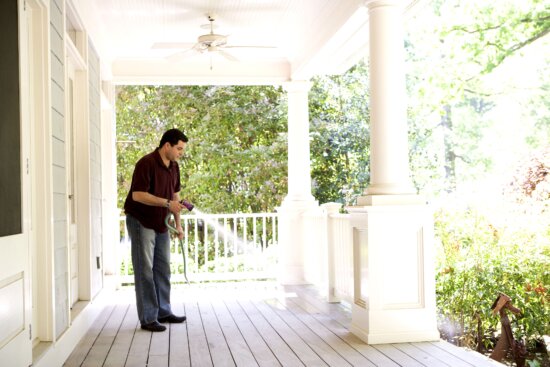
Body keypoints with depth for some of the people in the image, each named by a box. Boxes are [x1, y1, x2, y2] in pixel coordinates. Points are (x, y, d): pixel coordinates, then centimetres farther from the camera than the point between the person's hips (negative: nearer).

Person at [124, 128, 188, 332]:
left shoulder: (174, 166, 5)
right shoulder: (146, 163, -20)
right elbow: (137, 194, -27)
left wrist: (178, 224, 10)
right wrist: (167, 203, -30)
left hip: (161, 223, 8)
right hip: (140, 222, -8)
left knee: (163, 268, 12)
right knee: (145, 270, -5)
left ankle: (163, 311, 23)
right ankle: (147, 319, 0)